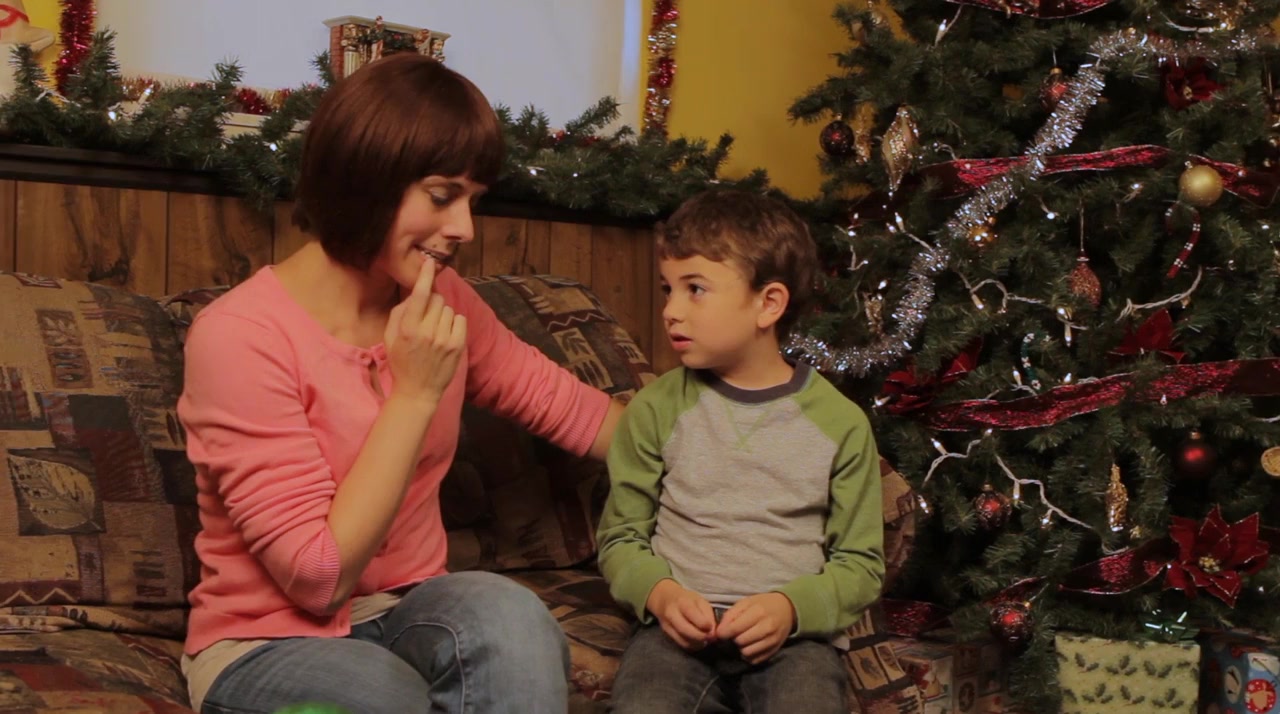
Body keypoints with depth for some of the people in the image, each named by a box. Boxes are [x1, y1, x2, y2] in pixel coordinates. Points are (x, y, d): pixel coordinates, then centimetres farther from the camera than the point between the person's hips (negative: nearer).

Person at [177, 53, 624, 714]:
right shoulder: (240, 335, -21)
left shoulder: (442, 300, 0)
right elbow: (319, 575, -23)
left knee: (506, 613, -29)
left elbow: (560, 402, 14)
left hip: (406, 613, 6)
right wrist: (416, 392, -23)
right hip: (269, 643, -6)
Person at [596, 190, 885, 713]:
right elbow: (620, 537, 11)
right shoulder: (656, 409, 6)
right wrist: (659, 591, -10)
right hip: (680, 629, 0)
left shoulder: (840, 423, 3)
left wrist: (792, 607, -11)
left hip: (793, 635, 0)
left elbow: (860, 562, 8)